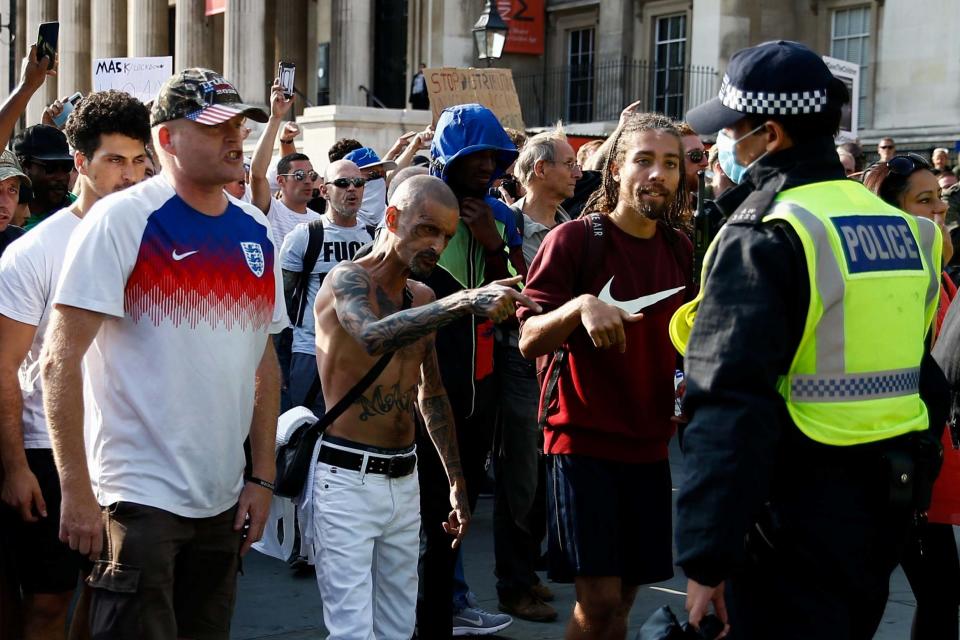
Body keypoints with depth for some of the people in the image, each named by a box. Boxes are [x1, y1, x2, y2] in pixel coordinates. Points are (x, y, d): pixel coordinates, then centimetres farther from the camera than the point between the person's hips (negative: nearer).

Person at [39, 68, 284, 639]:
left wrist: (262, 478, 8)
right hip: (140, 499, -6)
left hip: (224, 500, 6)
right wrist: (77, 490, -17)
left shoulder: (256, 232, 7)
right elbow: (60, 361, -13)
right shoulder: (121, 219, -10)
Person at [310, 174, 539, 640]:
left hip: (404, 480, 7)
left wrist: (457, 483, 20)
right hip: (347, 477, -7)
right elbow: (373, 337, -34)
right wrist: (465, 302, -43)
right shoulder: (347, 279, -10)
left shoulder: (423, 299, 12)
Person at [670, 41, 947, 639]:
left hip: (798, 510, -8)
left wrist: (708, 557, -22)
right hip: (888, 501, 8)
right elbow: (923, 377, 15)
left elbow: (730, 407, -23)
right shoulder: (901, 225, 9)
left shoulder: (765, 234, -16)